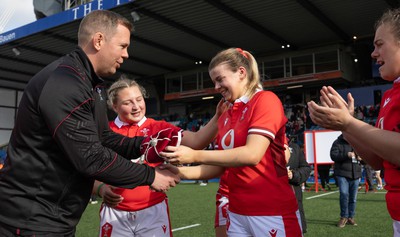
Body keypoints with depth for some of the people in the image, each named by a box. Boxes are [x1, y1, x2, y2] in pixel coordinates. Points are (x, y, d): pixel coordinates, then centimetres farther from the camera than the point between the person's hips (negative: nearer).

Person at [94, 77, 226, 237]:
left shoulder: (159, 128, 1)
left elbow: (195, 141, -11)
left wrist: (217, 117, -24)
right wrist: (101, 189, -14)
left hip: (153, 210, 0)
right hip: (115, 213, 1)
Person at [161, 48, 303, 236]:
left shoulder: (265, 100, -10)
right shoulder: (224, 117, 10)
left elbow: (252, 154, -21)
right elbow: (221, 166, 10)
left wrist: (195, 156, -20)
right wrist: (182, 172, -4)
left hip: (272, 213, -6)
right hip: (236, 212, 6)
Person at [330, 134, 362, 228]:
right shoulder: (337, 143, -1)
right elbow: (333, 155, -12)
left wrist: (361, 157, -1)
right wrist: (346, 155, -26)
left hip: (355, 174, 4)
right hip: (342, 174, -4)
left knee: (353, 197, 8)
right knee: (344, 194, -16)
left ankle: (351, 217, 23)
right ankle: (344, 217, 0)